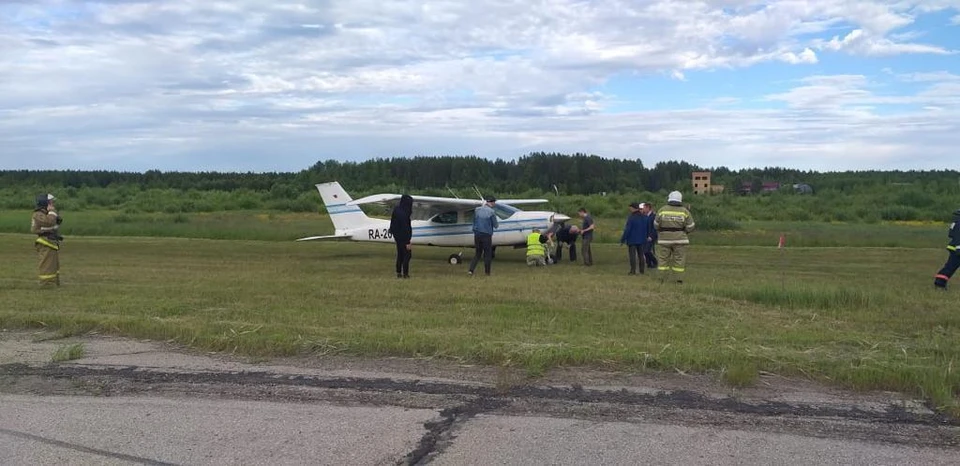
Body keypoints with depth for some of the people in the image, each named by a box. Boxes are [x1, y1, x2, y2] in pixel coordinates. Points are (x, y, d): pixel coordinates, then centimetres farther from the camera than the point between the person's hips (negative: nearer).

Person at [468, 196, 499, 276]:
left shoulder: (477, 210, 4)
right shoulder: (491, 212, -11)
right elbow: (495, 225, -3)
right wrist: (498, 223, 18)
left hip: (477, 234, 5)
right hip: (486, 235, -5)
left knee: (477, 253, 14)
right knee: (487, 254, 8)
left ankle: (471, 270, 2)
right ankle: (487, 272, 12)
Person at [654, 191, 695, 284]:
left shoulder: (662, 210, -3)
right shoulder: (684, 211, -4)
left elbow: (656, 225, 3)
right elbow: (690, 227, -3)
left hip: (664, 239, 0)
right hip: (679, 240, 0)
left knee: (663, 258, 7)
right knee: (679, 259, 6)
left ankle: (661, 278, 5)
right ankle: (679, 278, 4)